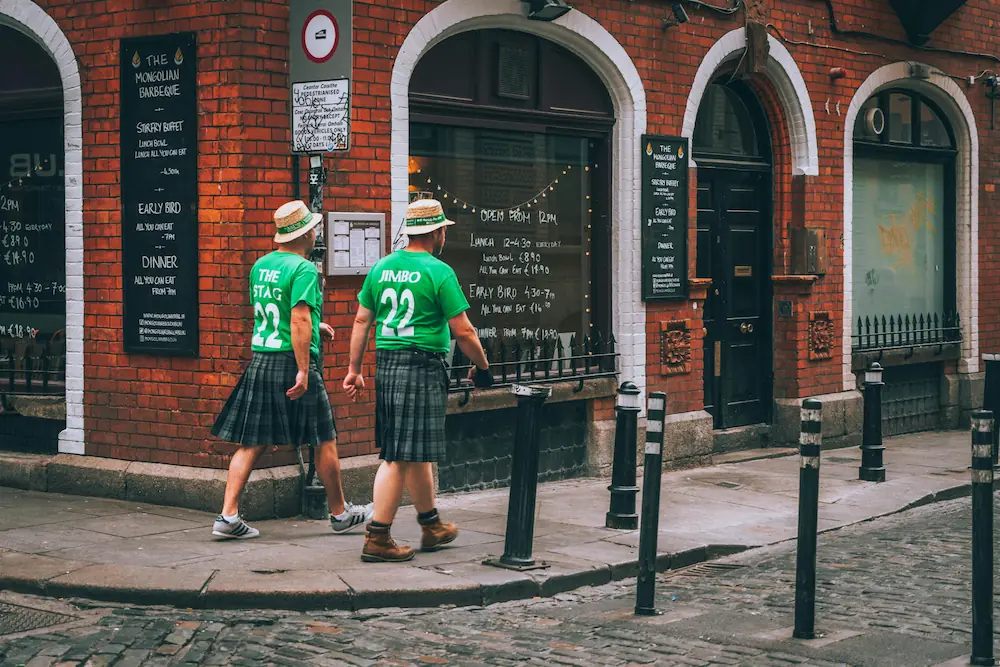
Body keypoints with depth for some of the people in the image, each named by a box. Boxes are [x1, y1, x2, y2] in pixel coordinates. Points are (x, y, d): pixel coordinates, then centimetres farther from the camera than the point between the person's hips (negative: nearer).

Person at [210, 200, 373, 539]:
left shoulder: (261, 265, 12)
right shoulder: (303, 268, -12)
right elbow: (299, 320, -22)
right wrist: (303, 371, -22)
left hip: (259, 360, 7)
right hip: (291, 362, -7)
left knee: (251, 444, 7)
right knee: (325, 441, 8)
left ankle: (228, 516, -1)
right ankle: (340, 514, 19)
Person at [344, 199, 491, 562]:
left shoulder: (381, 267, 10)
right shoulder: (439, 272, -8)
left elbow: (362, 321, 11)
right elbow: (463, 331, -8)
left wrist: (354, 370, 16)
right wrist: (482, 367, 6)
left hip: (386, 364, 7)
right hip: (422, 366, -7)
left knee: (417, 451, 18)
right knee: (401, 457, -4)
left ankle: (431, 525, 31)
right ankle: (377, 539, -4)